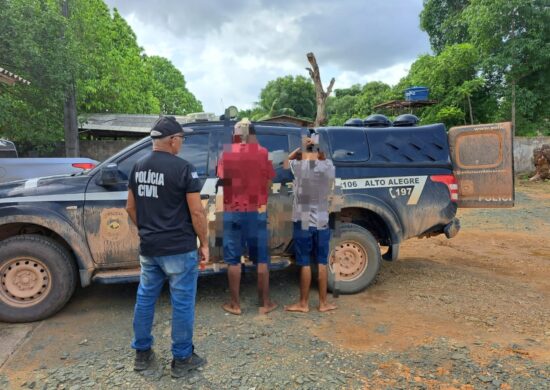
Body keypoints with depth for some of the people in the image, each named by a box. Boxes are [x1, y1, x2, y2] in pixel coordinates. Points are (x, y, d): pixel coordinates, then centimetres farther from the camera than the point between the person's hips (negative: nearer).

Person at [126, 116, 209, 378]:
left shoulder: (138, 167, 5)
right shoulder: (183, 168, -16)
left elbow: (131, 208, 13)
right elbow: (197, 212, -15)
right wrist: (204, 244, -4)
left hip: (148, 248, 7)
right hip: (179, 249, -6)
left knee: (145, 299, 19)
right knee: (182, 303, 7)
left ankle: (142, 354, 32)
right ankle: (182, 359, 20)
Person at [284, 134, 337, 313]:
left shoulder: (298, 166, -7)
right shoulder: (328, 167, -2)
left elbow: (290, 157, 15)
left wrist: (303, 147, 4)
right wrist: (317, 148, 14)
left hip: (303, 222, -2)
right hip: (322, 222, 2)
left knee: (305, 264, 4)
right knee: (322, 263, 10)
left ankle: (303, 303, 15)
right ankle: (323, 303, 20)